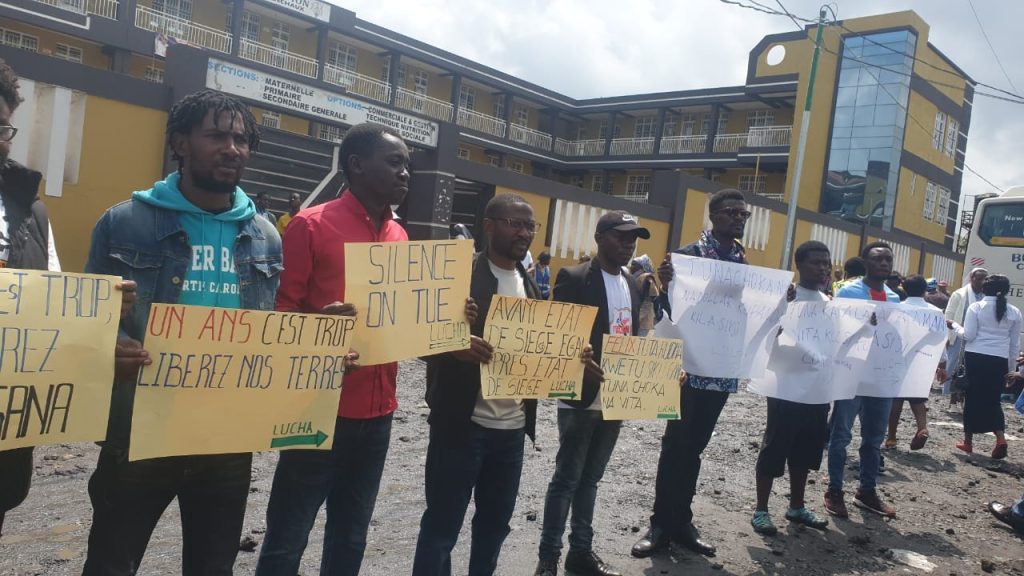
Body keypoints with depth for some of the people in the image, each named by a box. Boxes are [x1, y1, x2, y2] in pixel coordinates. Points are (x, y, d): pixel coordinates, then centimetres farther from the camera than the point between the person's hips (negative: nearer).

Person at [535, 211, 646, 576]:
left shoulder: (633, 285, 11)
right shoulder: (573, 278, -11)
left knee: (590, 478, 17)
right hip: (582, 398, -6)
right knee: (566, 479, 4)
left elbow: (633, 336, 15)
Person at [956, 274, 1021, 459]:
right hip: (999, 360, 2)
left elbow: (968, 336, -8)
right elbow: (1015, 344, 12)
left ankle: (968, 441, 16)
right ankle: (1000, 437, -6)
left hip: (976, 356, -2)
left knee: (973, 398, 8)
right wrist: (1012, 368, 19)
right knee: (992, 399, 12)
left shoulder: (976, 307, -5)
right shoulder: (1014, 312, 6)